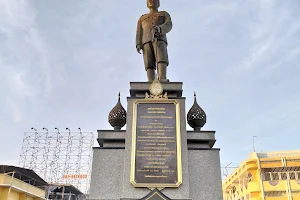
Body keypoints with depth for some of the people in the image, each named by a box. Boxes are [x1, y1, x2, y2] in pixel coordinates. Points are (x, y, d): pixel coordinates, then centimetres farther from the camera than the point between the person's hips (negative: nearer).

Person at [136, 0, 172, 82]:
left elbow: (168, 25, 4)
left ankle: (162, 80, -45)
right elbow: (139, 33, 17)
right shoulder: (142, 18, 32)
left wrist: (159, 29, -19)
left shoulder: (165, 14, 25)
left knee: (161, 59, -27)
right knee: (149, 64, -16)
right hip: (146, 42, 2)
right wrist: (138, 45, -3)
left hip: (159, 40, -2)